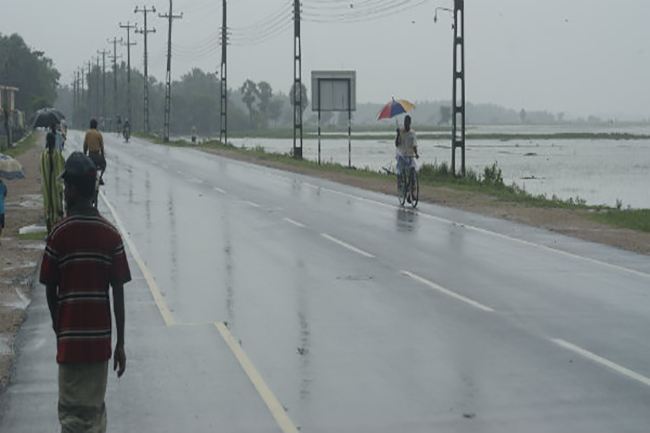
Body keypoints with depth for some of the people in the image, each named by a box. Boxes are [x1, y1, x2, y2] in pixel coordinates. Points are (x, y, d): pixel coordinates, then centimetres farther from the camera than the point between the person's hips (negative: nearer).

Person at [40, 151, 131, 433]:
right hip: (100, 340, 3)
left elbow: (50, 290, -1)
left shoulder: (59, 233, -7)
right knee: (96, 409, 15)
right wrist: (120, 344, 6)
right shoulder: (111, 234, 0)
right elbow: (118, 293, 0)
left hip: (70, 338, -3)